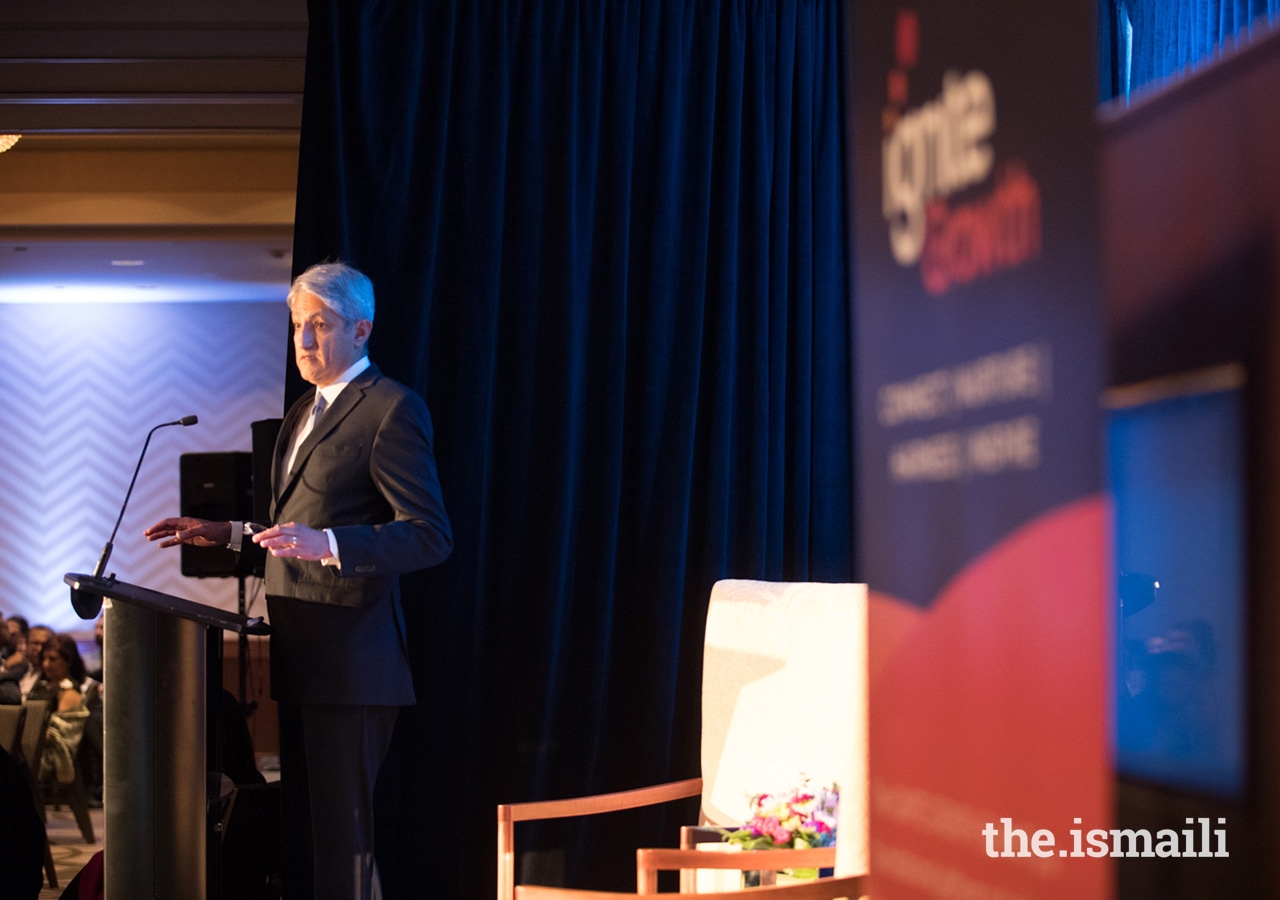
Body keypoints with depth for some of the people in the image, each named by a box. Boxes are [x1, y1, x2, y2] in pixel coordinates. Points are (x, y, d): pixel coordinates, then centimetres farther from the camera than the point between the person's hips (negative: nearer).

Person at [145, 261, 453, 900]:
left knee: (341, 836, -8)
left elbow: (430, 535, -17)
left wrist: (327, 545, -28)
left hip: (350, 657, -9)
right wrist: (226, 534, 15)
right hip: (301, 655, 9)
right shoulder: (304, 412, 20)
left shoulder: (391, 410, -10)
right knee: (301, 830, 13)